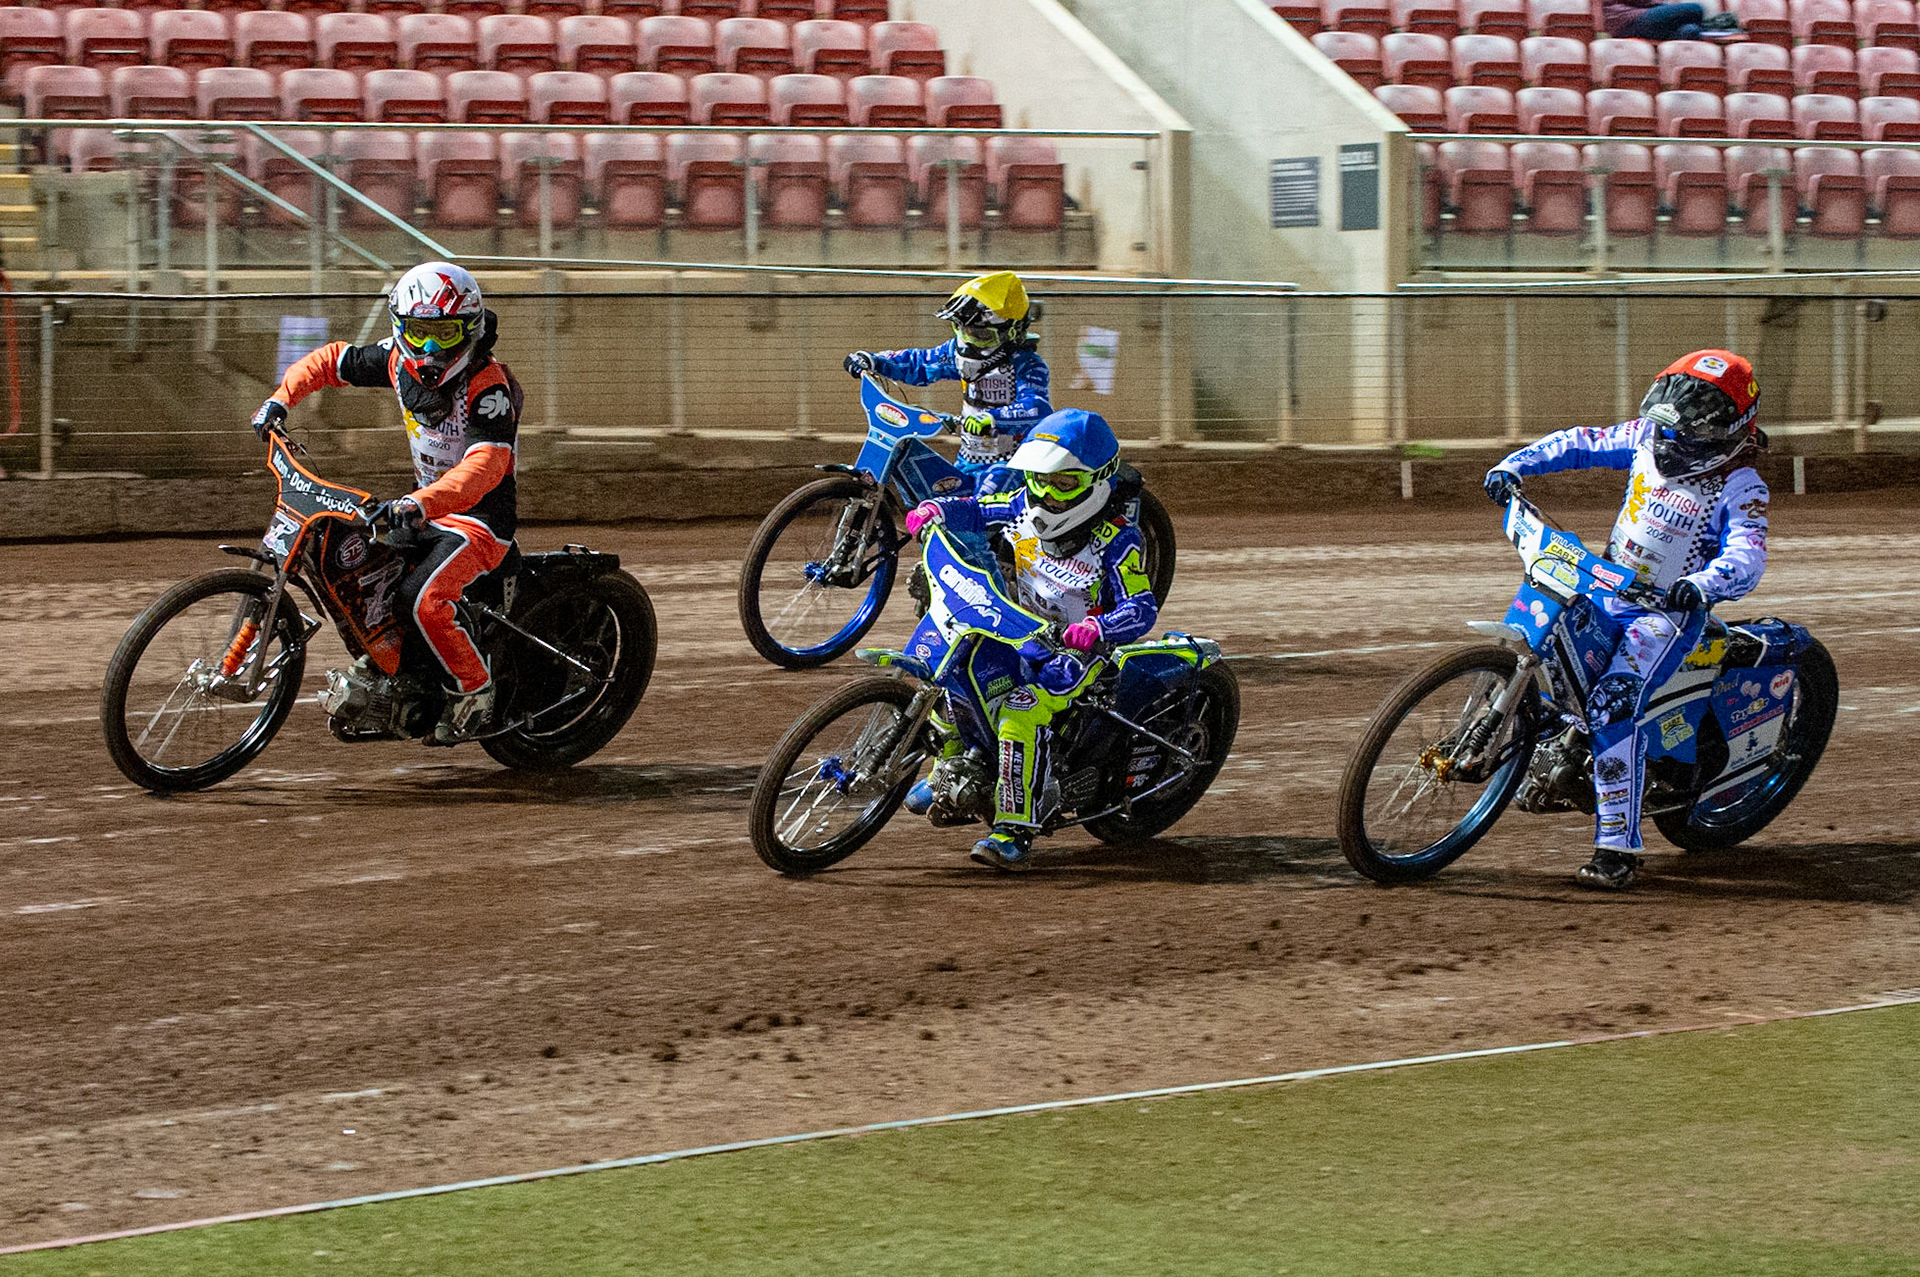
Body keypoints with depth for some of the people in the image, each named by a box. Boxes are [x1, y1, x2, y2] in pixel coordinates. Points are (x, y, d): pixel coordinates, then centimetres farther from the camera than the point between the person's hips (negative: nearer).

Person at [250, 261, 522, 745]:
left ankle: (474, 690, -8)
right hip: (429, 505, 8)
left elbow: (486, 464, -39)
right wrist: (280, 399, -3)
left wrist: (420, 504, -53)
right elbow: (331, 360, 12)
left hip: (480, 518, -8)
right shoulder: (400, 360, -3)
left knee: (423, 597, -29)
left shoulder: (488, 387, -25)